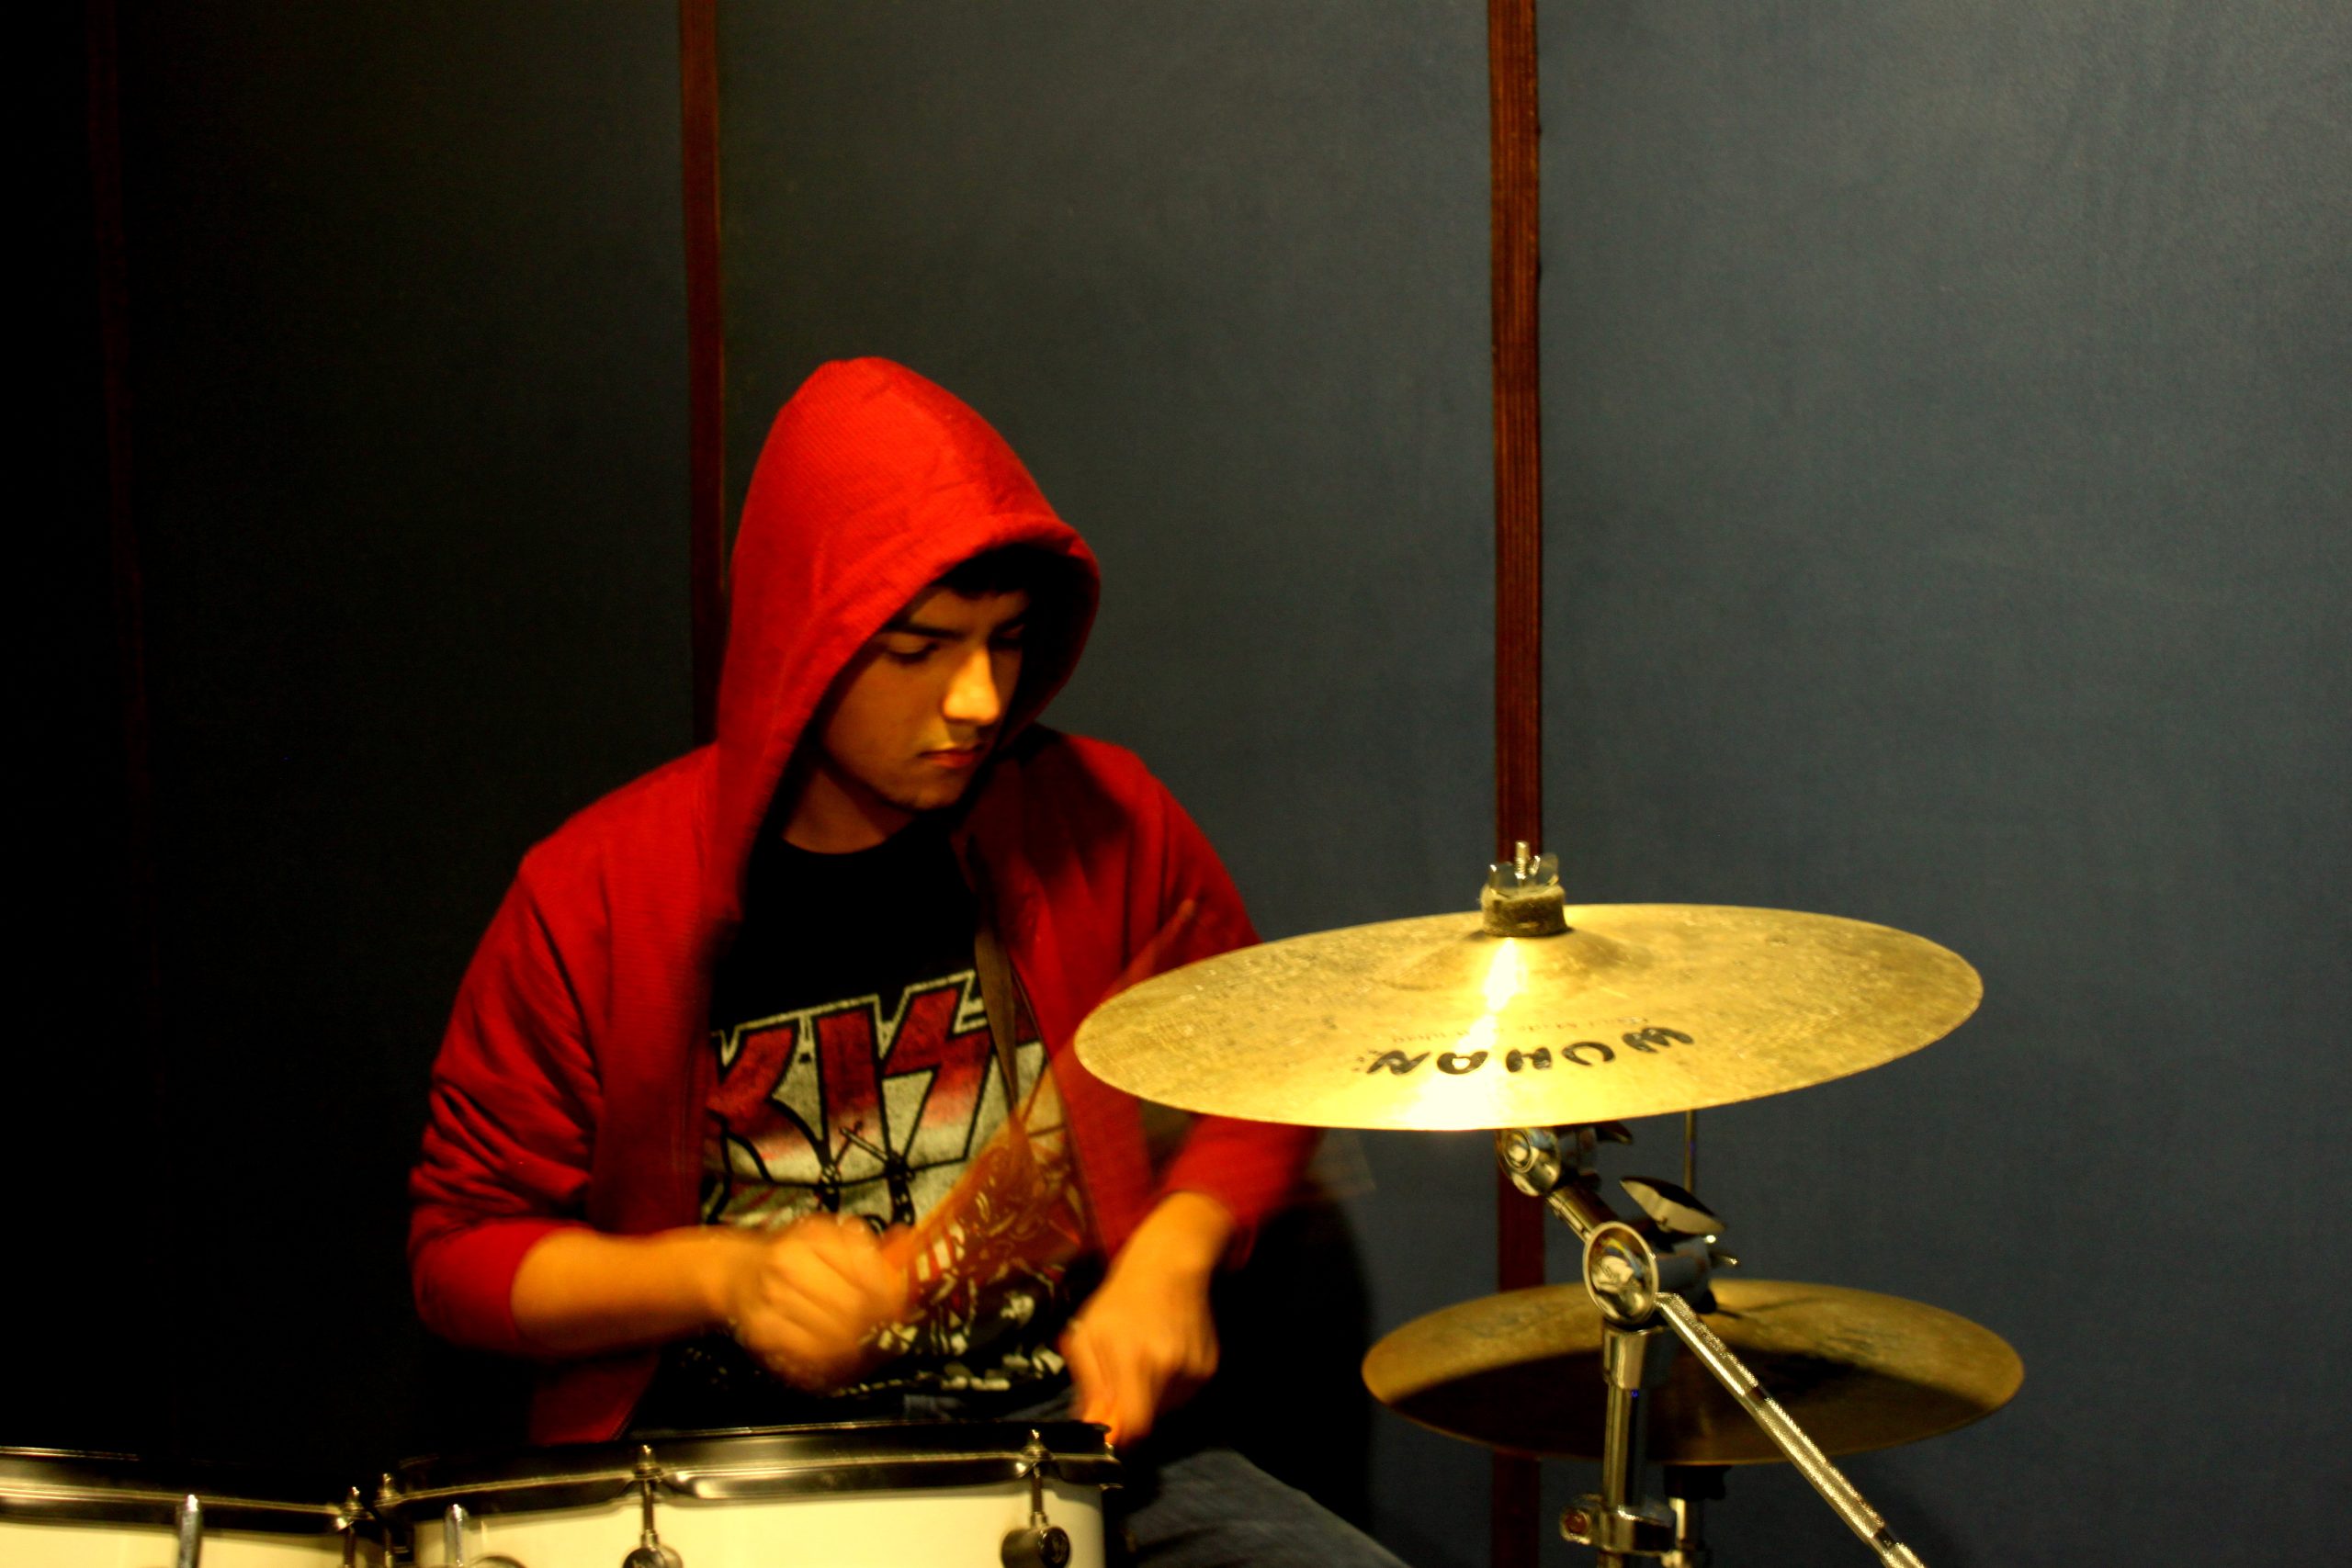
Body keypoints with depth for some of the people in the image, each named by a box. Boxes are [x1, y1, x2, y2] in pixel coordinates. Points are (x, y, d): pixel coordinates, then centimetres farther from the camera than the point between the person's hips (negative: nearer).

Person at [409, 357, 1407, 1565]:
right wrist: (721, 1274, -16)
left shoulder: (1097, 822, 0)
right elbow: (461, 1251, 0)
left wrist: (1168, 1256, -5)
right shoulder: (597, 896, -8)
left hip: (1066, 1427, 2)